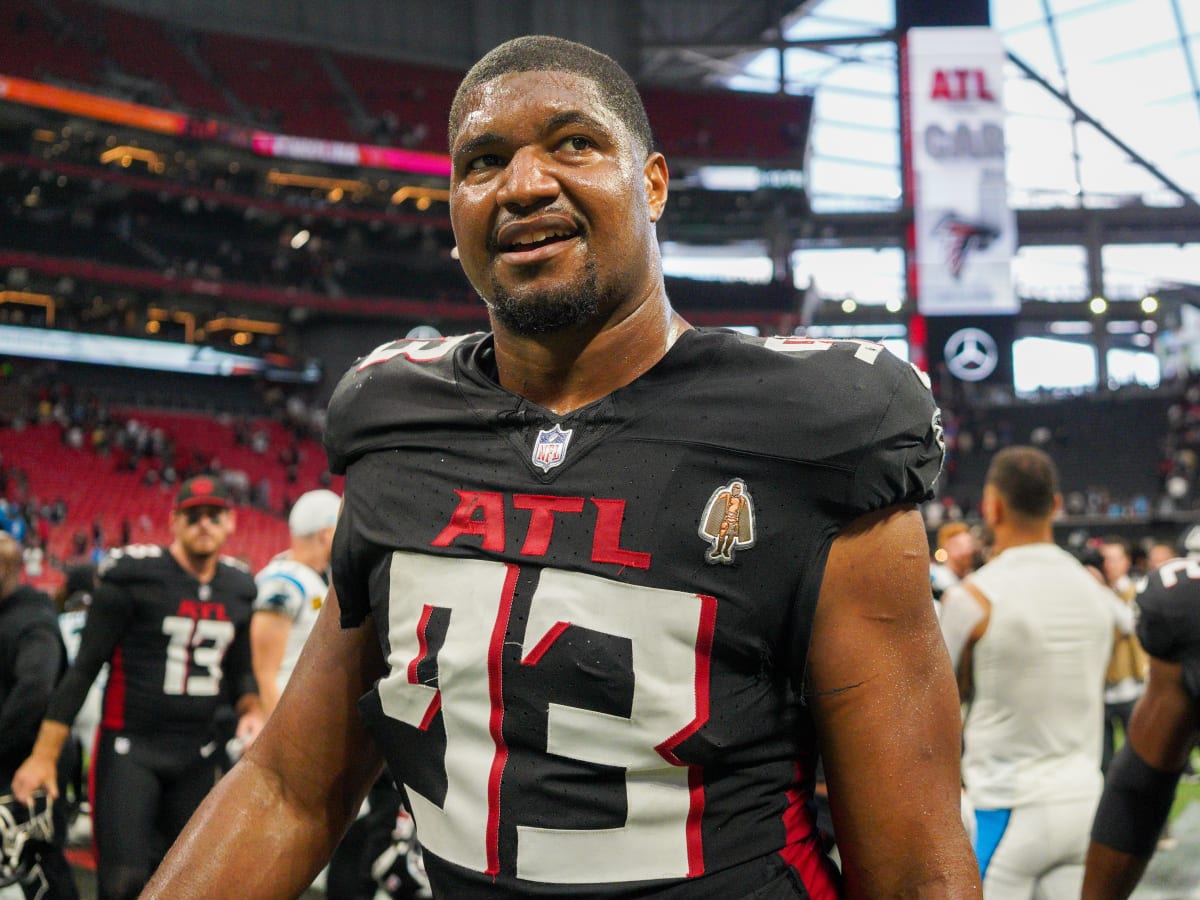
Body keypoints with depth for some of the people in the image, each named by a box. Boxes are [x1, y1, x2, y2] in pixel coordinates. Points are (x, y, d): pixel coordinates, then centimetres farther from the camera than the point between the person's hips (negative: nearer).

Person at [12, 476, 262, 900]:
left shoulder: (238, 590, 8)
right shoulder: (134, 578, -10)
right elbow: (84, 669, -9)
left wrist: (251, 710, 0)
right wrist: (44, 754, -12)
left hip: (197, 755, 6)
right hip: (129, 750, -6)